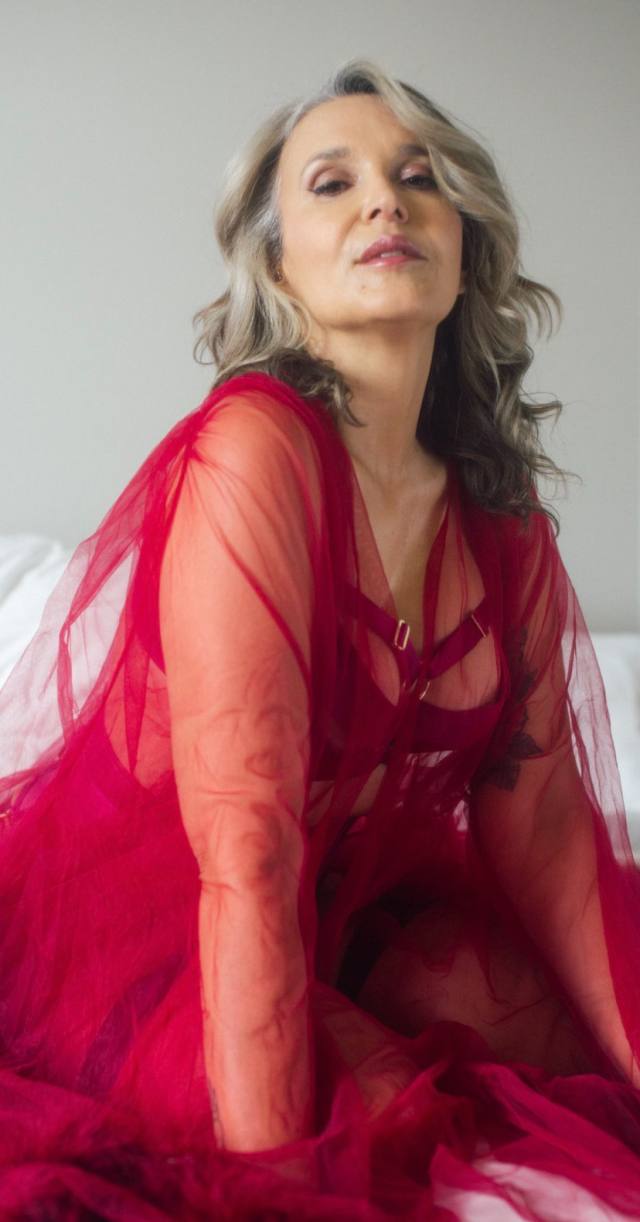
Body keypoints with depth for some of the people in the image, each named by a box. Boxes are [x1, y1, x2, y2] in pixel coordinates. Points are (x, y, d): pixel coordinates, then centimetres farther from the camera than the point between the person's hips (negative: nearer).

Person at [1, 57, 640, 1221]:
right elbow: (244, 843, -27)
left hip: (347, 917, 7)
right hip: (137, 921, -6)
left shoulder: (502, 514, 0)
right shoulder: (255, 444, -23)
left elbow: (540, 817, -1)